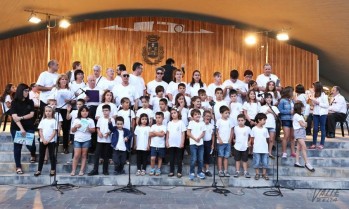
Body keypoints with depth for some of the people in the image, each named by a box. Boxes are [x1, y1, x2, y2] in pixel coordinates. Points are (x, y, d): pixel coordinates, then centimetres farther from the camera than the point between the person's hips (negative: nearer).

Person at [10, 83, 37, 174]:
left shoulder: (30, 102, 2)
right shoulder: (14, 103, -6)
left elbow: (31, 114, -5)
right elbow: (14, 117, -14)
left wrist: (21, 117, -21)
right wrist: (21, 128, -23)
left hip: (29, 127, 2)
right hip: (16, 128, -1)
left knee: (30, 144, -2)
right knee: (17, 146, 3)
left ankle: (33, 155, 34)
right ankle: (18, 166, 16)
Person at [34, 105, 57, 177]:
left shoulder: (54, 121, -2)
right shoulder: (43, 120, 6)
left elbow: (54, 132, -6)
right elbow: (40, 131, 2)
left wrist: (49, 140, -13)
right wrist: (43, 140, -10)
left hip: (51, 141, -3)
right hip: (42, 141, 3)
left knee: (52, 155, 4)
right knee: (41, 155, 7)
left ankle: (53, 170, 12)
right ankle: (39, 170, 14)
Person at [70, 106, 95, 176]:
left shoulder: (90, 120, 7)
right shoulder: (76, 120, 9)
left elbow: (93, 130, 5)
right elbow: (72, 130, 9)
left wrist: (89, 129, -14)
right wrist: (75, 127, -9)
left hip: (86, 140, 0)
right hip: (77, 139, 0)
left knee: (84, 155, 3)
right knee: (76, 155, -6)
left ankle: (82, 171, 6)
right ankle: (73, 170, 0)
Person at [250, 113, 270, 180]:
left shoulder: (265, 129, 5)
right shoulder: (254, 129, -4)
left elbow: (266, 139, 10)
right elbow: (252, 139, 1)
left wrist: (263, 144, 2)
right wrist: (256, 144, -2)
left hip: (264, 149, 3)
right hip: (256, 149, -3)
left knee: (265, 162, 7)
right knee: (257, 162, 3)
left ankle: (264, 174, 19)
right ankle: (257, 174, 14)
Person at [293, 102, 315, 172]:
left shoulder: (299, 115, 19)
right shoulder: (297, 116, -13)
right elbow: (303, 124, -17)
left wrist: (304, 124, -3)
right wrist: (306, 123, 3)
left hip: (301, 132, 11)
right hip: (299, 131, -11)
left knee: (299, 148, 9)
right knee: (304, 147, -16)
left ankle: (297, 162, 11)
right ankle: (307, 163, -19)